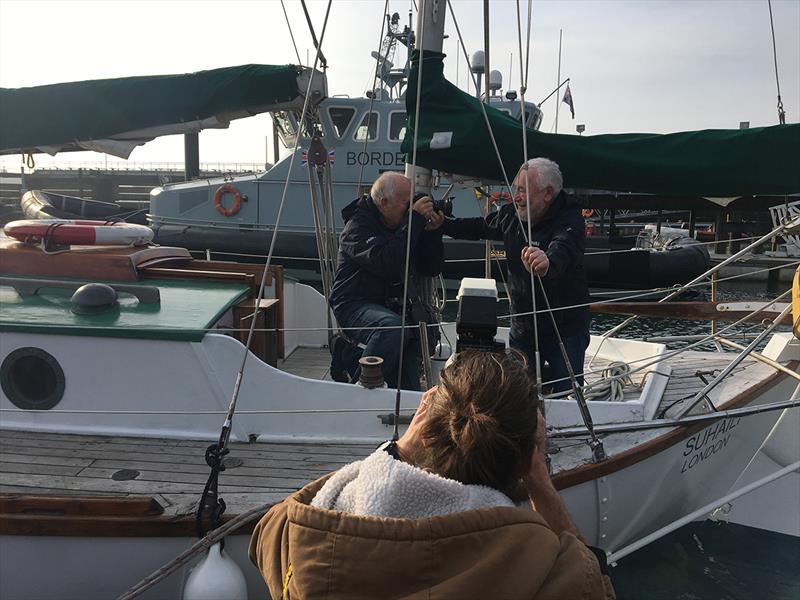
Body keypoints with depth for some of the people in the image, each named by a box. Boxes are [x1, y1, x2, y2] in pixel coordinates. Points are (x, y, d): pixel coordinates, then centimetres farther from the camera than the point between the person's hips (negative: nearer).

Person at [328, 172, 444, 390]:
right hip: (355, 305, -6)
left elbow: (430, 269, 10)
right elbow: (388, 262, -30)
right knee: (392, 327, -35)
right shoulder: (358, 227, -12)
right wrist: (415, 220, -25)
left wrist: (432, 232, -6)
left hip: (391, 305, 7)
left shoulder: (403, 224, 11)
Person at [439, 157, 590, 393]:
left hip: (565, 329, -5)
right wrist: (440, 224, 9)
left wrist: (548, 264, -66)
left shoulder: (569, 222, -21)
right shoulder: (512, 214, -1)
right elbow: (479, 227, 18)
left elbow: (562, 251, -44)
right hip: (522, 327, 6)